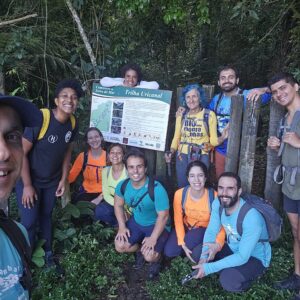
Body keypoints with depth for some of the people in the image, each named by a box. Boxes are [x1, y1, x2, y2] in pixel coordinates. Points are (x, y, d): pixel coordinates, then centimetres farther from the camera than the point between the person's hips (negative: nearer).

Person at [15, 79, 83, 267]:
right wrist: (27, 185, -19)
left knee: (46, 216, 19)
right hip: (29, 180, -5)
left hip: (52, 181, 5)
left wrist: (64, 180, 4)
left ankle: (47, 252, 37)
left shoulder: (73, 124, -9)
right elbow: (22, 153, -22)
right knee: (29, 222, 2)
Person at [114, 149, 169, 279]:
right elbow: (118, 205, 3)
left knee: (149, 256, -22)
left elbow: (163, 216, -23)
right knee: (119, 246, -9)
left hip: (157, 225, -5)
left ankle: (156, 259, 16)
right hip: (136, 221, 5)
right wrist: (122, 226, -6)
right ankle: (139, 250, 23)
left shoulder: (157, 189, -32)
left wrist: (153, 238, -24)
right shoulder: (123, 185, -16)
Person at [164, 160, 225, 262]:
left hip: (205, 229, -2)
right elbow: (178, 220, -10)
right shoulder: (179, 194, -21)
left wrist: (217, 245, -40)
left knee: (197, 255, -28)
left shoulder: (214, 197, -29)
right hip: (186, 226, 3)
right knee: (169, 252, -13)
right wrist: (182, 244, -16)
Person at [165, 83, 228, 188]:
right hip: (182, 156, 2)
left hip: (202, 157, -2)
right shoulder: (181, 115, 1)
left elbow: (213, 140, -4)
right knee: (182, 186, 12)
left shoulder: (209, 115, -6)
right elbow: (176, 137, 9)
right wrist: (171, 152, -7)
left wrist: (222, 138, -25)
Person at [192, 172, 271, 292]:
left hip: (255, 258, -6)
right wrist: (204, 257, -23)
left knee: (228, 280, -31)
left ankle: (249, 274, 1)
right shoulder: (217, 204, -15)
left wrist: (209, 268, -32)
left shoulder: (251, 217, -36)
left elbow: (242, 257, -32)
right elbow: (211, 231, -7)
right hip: (233, 249, 6)